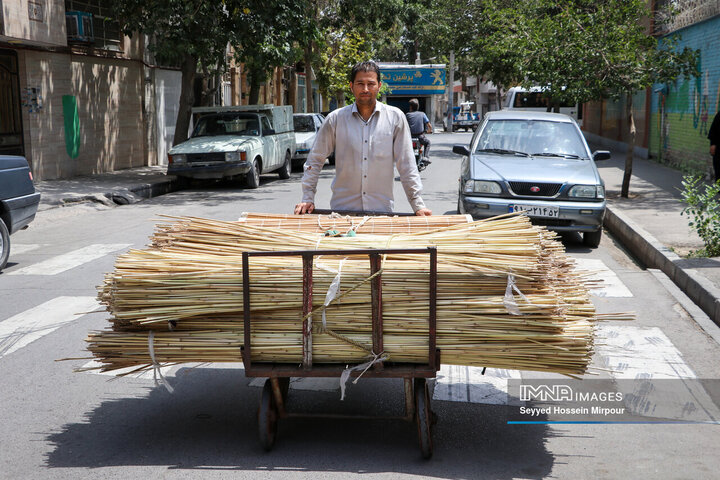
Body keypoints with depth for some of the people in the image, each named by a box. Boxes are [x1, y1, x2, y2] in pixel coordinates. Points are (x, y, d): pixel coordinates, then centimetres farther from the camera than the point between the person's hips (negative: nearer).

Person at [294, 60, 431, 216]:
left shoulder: (395, 117, 2)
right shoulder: (336, 118, 2)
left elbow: (406, 165, 3)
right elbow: (315, 160, 8)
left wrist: (418, 205, 0)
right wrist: (308, 198, 3)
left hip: (382, 209, 0)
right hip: (342, 208, 0)